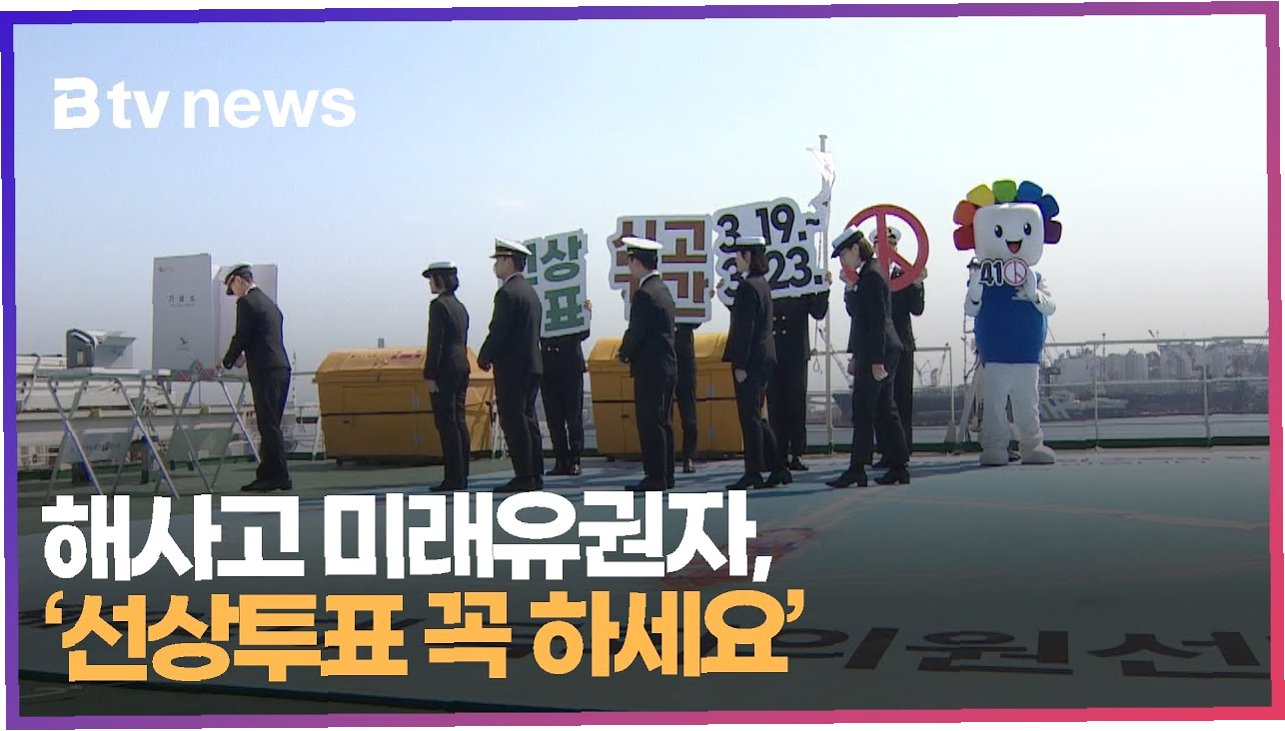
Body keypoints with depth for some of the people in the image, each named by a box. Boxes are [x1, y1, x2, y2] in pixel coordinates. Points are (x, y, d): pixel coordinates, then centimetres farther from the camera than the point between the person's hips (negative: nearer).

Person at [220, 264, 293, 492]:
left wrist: (227, 363, 5)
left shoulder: (247, 302, -6)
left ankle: (280, 477, -9)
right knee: (269, 425, 11)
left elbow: (241, 337, -9)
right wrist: (245, 357, 29)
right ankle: (267, 474, 14)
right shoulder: (268, 302, 21)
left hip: (266, 371, -9)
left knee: (269, 426, -8)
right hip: (281, 368, 9)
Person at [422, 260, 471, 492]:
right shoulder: (460, 306, 15)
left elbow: (435, 343, -16)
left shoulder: (439, 305, -11)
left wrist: (430, 375, -15)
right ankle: (461, 475, 12)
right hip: (461, 368, 9)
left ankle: (454, 477, -9)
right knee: (459, 422, 10)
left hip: (445, 370, -9)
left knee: (447, 423, -8)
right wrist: (461, 367, 20)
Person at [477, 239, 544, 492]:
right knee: (528, 420, 12)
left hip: (512, 367, -9)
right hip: (532, 365, 9)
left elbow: (498, 331, -17)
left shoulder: (508, 293, -14)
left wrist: (484, 358, -3)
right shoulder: (530, 292, 16)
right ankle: (535, 475, 14)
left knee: (514, 423, -7)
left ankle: (523, 478, -7)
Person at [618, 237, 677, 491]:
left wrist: (624, 354, 0)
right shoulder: (662, 290, 14)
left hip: (650, 368, -10)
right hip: (668, 365, 10)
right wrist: (631, 353, 16)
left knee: (650, 423, -6)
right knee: (663, 421, 13)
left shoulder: (644, 294, -16)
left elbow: (636, 332, -17)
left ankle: (655, 477, -4)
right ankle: (666, 475, 17)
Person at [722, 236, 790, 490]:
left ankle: (753, 474, 0)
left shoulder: (747, 287, -15)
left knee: (750, 417, -4)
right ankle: (778, 468, 15)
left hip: (751, 360, -10)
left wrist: (740, 364, -17)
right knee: (756, 417, 14)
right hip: (765, 357, 10)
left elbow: (745, 328, -18)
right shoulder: (763, 284, 14)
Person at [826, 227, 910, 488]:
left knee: (863, 412, -6)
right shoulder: (865, 275, 16)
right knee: (885, 411, 11)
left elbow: (878, 320, -19)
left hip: (878, 353, -10)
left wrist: (877, 361, -21)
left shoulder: (872, 276, -14)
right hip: (872, 353, 10)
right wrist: (856, 357, 20)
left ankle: (856, 470, -3)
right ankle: (898, 468, 14)